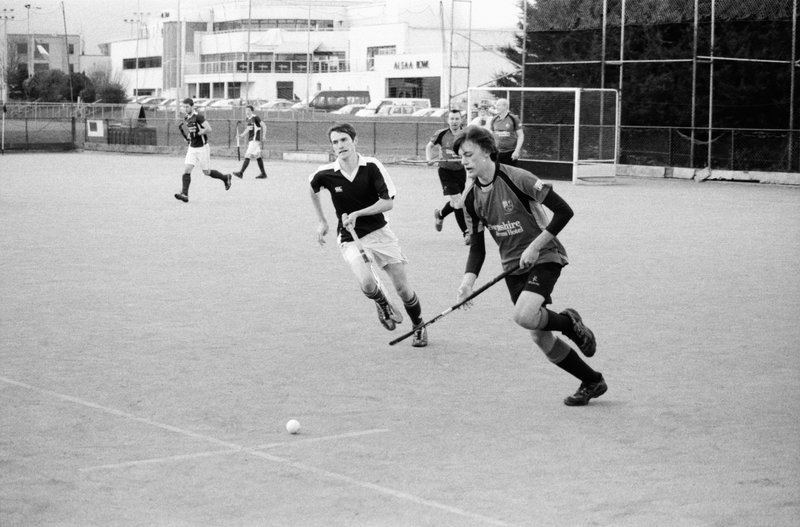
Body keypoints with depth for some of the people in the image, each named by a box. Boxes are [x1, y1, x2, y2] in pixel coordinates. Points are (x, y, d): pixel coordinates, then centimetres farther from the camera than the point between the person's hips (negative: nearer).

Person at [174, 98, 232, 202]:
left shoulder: (198, 117, -16)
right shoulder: (186, 119, 9)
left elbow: (209, 129, -25)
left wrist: (196, 133, -23)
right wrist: (188, 137, 8)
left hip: (202, 148, -7)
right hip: (192, 148, 7)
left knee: (206, 172, 5)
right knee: (187, 169, -9)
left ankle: (225, 177, 30)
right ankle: (184, 194, -13)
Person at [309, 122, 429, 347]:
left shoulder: (372, 166, -11)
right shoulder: (326, 174, -9)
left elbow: (388, 202, -11)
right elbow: (312, 188, 16)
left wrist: (357, 214, -20)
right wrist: (322, 221, 18)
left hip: (379, 231, 0)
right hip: (349, 238, 0)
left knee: (402, 287, 0)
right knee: (366, 283, -26)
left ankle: (419, 327, 26)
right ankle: (382, 304, 9)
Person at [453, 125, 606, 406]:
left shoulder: (516, 178, -19)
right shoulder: (471, 199, 0)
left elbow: (563, 211, -18)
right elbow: (477, 247, 7)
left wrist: (535, 246, -21)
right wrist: (469, 278, -11)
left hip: (544, 257, -6)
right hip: (513, 266, 7)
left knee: (524, 316, -29)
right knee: (540, 336, 4)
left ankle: (569, 322, 3)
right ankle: (592, 381, 22)